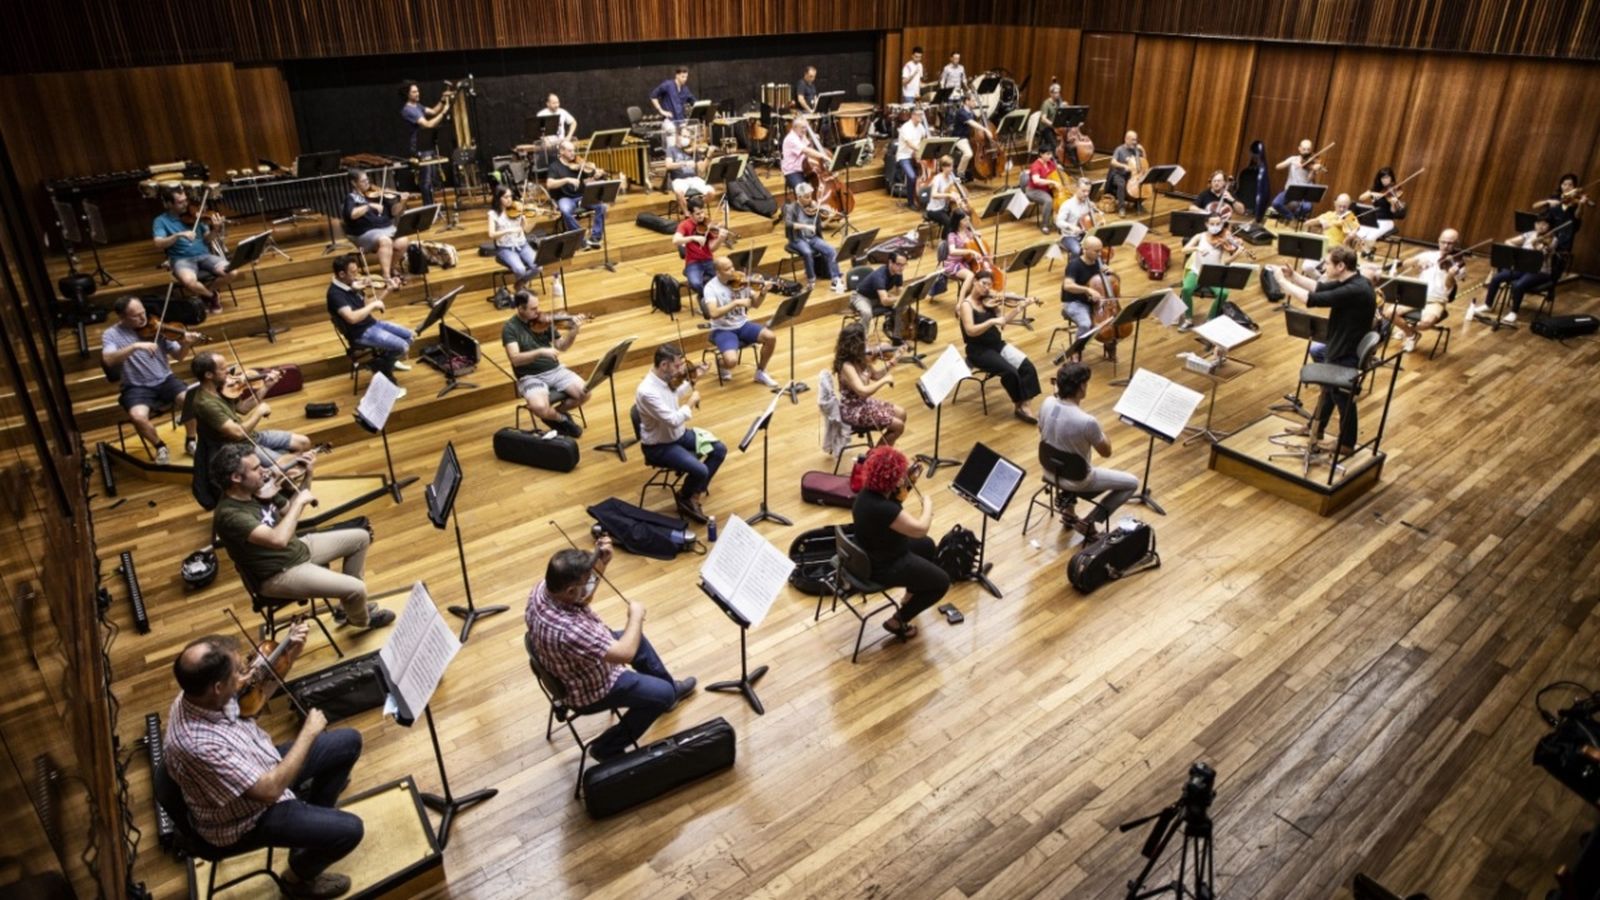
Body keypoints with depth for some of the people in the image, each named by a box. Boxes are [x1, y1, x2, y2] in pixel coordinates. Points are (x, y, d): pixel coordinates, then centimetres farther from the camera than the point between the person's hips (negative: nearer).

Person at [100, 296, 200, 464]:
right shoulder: (111, 334, -3)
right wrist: (135, 346, -33)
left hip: (165, 380, 2)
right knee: (138, 416, -31)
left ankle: (191, 441, -1)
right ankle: (160, 446, 0)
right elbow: (108, 360, -22)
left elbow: (178, 356, 5)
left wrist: (186, 344, -18)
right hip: (137, 387, -2)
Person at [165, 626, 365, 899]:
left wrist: (289, 653, -13)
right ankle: (299, 877, 16)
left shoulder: (199, 691, -17)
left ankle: (312, 813, 30)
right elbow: (270, 790, -34)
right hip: (244, 817, -8)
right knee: (349, 830, -15)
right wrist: (308, 732, -24)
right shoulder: (199, 743, -42)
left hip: (260, 769, 8)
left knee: (348, 742, 8)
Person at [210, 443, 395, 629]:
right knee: (356, 588, -20)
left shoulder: (257, 490, -3)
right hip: (279, 575, -9)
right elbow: (278, 539, -42)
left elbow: (289, 511, 14)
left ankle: (348, 605, 24)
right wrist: (300, 502, -31)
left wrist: (308, 476, 1)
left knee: (361, 537, 14)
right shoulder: (229, 515, -29)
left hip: (298, 548, 9)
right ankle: (361, 619, 17)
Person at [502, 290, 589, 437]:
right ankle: (562, 420, 2)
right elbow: (515, 359, -22)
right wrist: (541, 351, -34)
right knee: (540, 408, -33)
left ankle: (555, 413, 11)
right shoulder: (510, 328, -9)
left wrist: (574, 330, -11)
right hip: (530, 377, -4)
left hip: (555, 370, 5)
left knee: (584, 394, -16)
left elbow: (562, 346, 7)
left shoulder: (542, 321, 4)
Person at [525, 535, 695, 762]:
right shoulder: (567, 631, -45)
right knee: (662, 694, 1)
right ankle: (608, 748, 16)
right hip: (588, 690, -8)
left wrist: (600, 563, -13)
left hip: (576, 666, 9)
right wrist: (636, 616, -21)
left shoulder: (543, 589, -19)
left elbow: (582, 597, 3)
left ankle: (671, 687, 47)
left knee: (637, 638, 24)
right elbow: (625, 653, -38)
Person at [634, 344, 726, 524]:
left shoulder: (665, 378, -4)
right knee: (700, 470, -24)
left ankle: (695, 494, 13)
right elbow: (674, 420, -34)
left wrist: (690, 382, 9)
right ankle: (684, 499, 9)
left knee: (719, 450, 3)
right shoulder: (647, 391, -32)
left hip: (678, 434, 9)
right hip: (659, 446, -9)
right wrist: (692, 402, -21)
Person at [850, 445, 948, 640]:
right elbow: (920, 529, -30)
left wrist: (908, 485, -1)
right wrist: (928, 504, -13)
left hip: (870, 554, 9)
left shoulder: (866, 492, -9)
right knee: (942, 582, 7)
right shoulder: (883, 508, -38)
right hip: (883, 567, -9)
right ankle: (898, 621, 15)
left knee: (928, 545, 29)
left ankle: (910, 596, 45)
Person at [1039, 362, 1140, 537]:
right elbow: (1106, 452, -15)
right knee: (1132, 483, 12)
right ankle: (1088, 522, 9)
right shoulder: (1087, 421, -34)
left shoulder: (1047, 403, -15)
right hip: (1077, 481, -6)